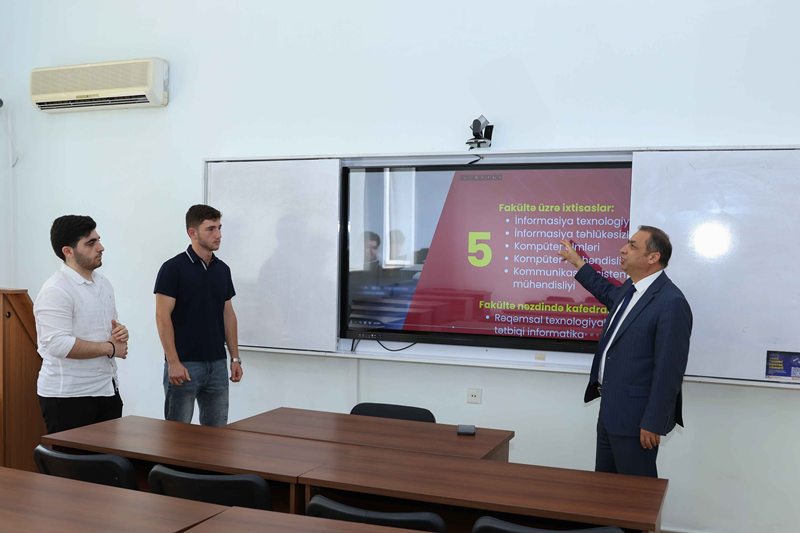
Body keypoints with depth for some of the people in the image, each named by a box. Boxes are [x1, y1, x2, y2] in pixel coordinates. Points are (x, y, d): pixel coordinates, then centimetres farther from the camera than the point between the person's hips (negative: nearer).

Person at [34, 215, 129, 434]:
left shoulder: (103, 283, 12)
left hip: (107, 389, 8)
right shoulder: (56, 290, -15)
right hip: (67, 396, -8)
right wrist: (110, 348, -15)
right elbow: (59, 345, -25)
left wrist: (120, 332, 0)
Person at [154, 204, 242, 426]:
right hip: (185, 364, -6)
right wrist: (173, 362, -18)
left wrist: (235, 358, 7)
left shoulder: (223, 269, 9)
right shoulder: (173, 268, -11)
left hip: (217, 364, 6)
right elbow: (163, 316, -13)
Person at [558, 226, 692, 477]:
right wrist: (577, 262, 36)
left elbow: (669, 370, -23)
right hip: (611, 408, 9)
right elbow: (610, 295, 33)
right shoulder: (631, 288, 7)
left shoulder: (671, 303, -22)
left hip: (635, 416, -9)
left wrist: (653, 423, -20)